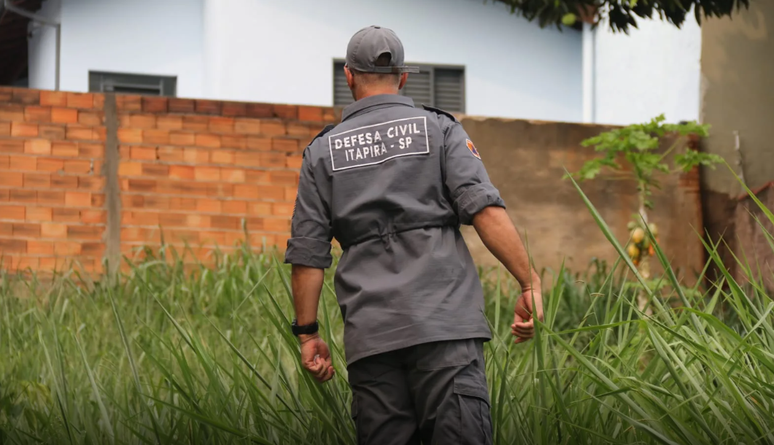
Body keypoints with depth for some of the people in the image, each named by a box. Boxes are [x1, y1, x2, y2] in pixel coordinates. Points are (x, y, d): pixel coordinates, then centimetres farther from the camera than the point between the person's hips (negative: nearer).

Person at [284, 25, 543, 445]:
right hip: (444, 323, -2)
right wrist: (530, 283, -4)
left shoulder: (323, 151, 14)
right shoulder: (439, 130, 8)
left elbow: (307, 255, 10)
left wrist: (307, 334, 16)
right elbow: (485, 209, -6)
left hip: (370, 333, 2)